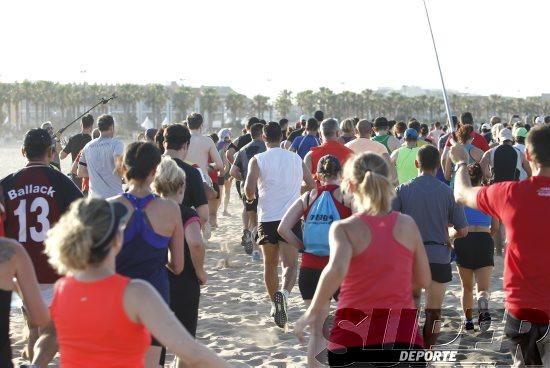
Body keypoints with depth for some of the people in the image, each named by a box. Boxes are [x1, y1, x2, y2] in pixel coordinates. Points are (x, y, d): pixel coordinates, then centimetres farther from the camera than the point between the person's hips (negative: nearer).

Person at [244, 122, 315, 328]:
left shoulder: (257, 160, -1)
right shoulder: (296, 159, 8)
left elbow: (249, 188, -12)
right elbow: (312, 186, 14)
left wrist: (250, 198, 10)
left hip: (267, 218, 0)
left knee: (270, 264, 16)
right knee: (290, 264, -2)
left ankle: (274, 304, 24)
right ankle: (284, 293, -30)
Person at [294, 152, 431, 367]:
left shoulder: (345, 228, -7)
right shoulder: (407, 225, 3)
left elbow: (337, 269, -27)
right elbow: (423, 280, 11)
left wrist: (314, 311, -18)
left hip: (354, 339, -2)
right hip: (403, 336, 2)